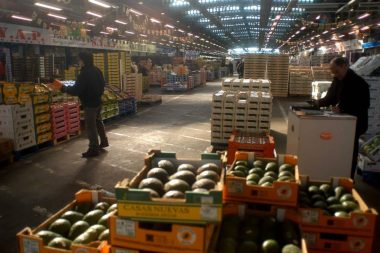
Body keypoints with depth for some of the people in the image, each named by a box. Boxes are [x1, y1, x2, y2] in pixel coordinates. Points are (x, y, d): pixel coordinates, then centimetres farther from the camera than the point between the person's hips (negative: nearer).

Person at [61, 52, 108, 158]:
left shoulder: (84, 74, -22)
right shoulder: (97, 70, 6)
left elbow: (76, 90, -23)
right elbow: (102, 84, 17)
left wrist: (64, 89, -8)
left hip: (89, 103, -9)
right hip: (98, 101, 9)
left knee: (91, 126, -2)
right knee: (98, 122, 23)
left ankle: (93, 149, 3)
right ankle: (104, 141, 36)